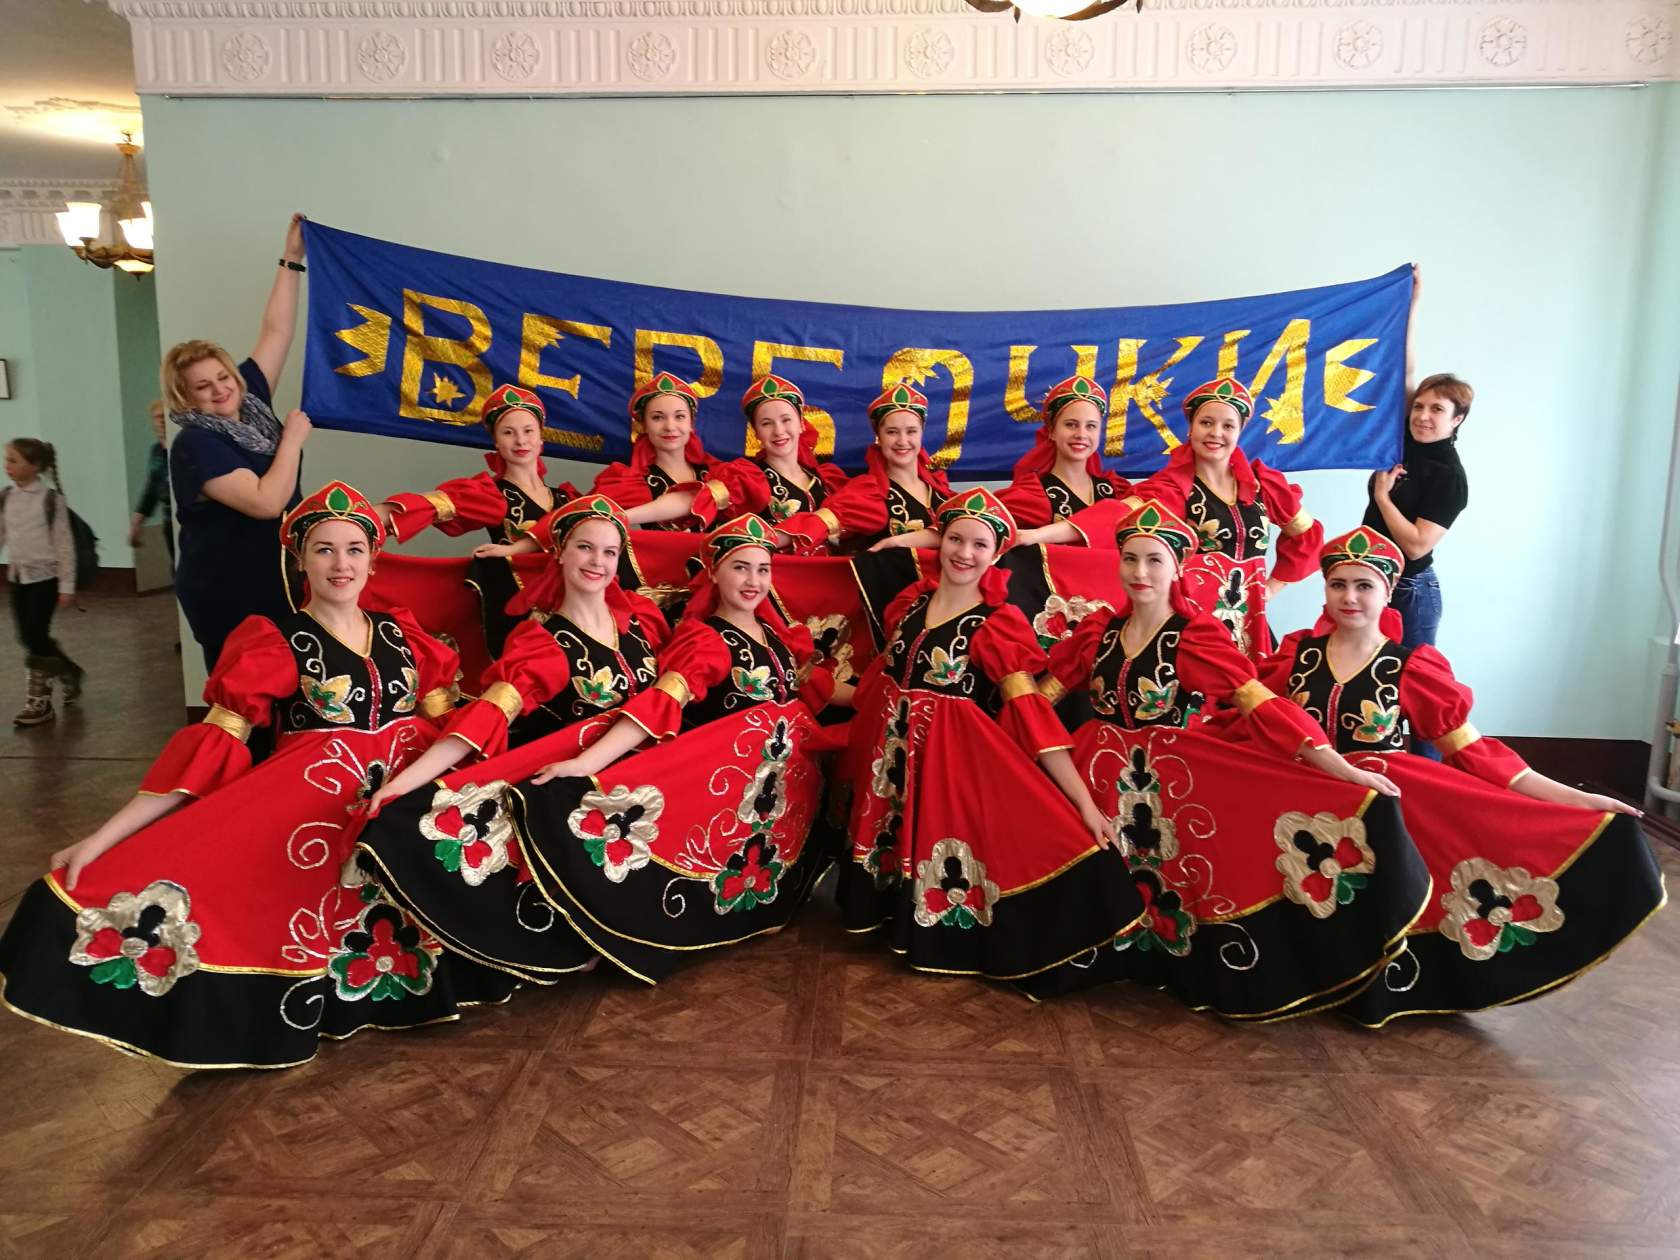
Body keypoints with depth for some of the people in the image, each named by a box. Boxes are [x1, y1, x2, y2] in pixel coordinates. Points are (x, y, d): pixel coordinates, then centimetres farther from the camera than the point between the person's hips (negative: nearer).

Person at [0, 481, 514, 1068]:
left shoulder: (400, 632, 12)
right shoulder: (274, 643, 1)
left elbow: (451, 723, 11)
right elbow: (213, 747, -5)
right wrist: (101, 838, -12)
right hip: (311, 802, -3)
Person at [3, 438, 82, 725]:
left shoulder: (51, 499, -10)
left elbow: (64, 544, -9)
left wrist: (67, 585, -10)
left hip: (45, 577, -6)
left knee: (36, 637, -7)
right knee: (28, 638, 7)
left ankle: (38, 701, 4)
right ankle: (68, 673, 29)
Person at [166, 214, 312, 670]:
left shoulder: (250, 402, 3)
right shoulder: (195, 444, -17)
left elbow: (275, 331, 4)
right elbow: (267, 502, -27)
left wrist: (291, 260, 2)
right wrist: (293, 437, -17)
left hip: (273, 583, 7)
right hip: (228, 598, -7)